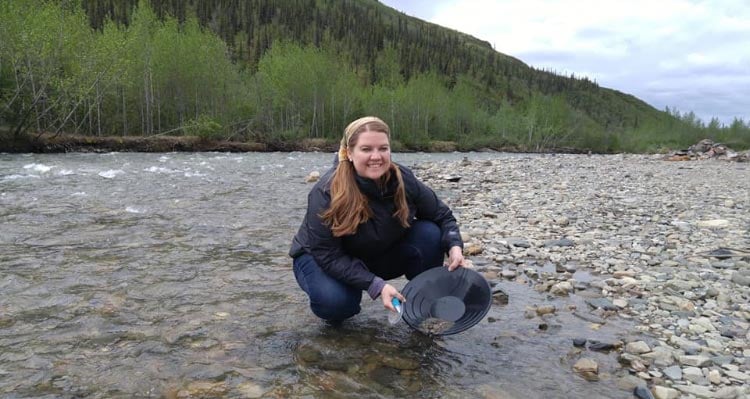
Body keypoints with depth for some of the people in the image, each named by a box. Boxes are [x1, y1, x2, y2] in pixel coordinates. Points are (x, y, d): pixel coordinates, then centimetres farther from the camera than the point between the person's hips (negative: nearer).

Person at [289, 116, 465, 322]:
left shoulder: (403, 179, -18)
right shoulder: (327, 192, -31)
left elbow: (442, 216, -5)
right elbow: (327, 255, -28)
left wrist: (455, 247, -25)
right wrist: (376, 285, -36)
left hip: (380, 255, 4)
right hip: (320, 258, -3)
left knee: (429, 234, -20)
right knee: (335, 301, -37)